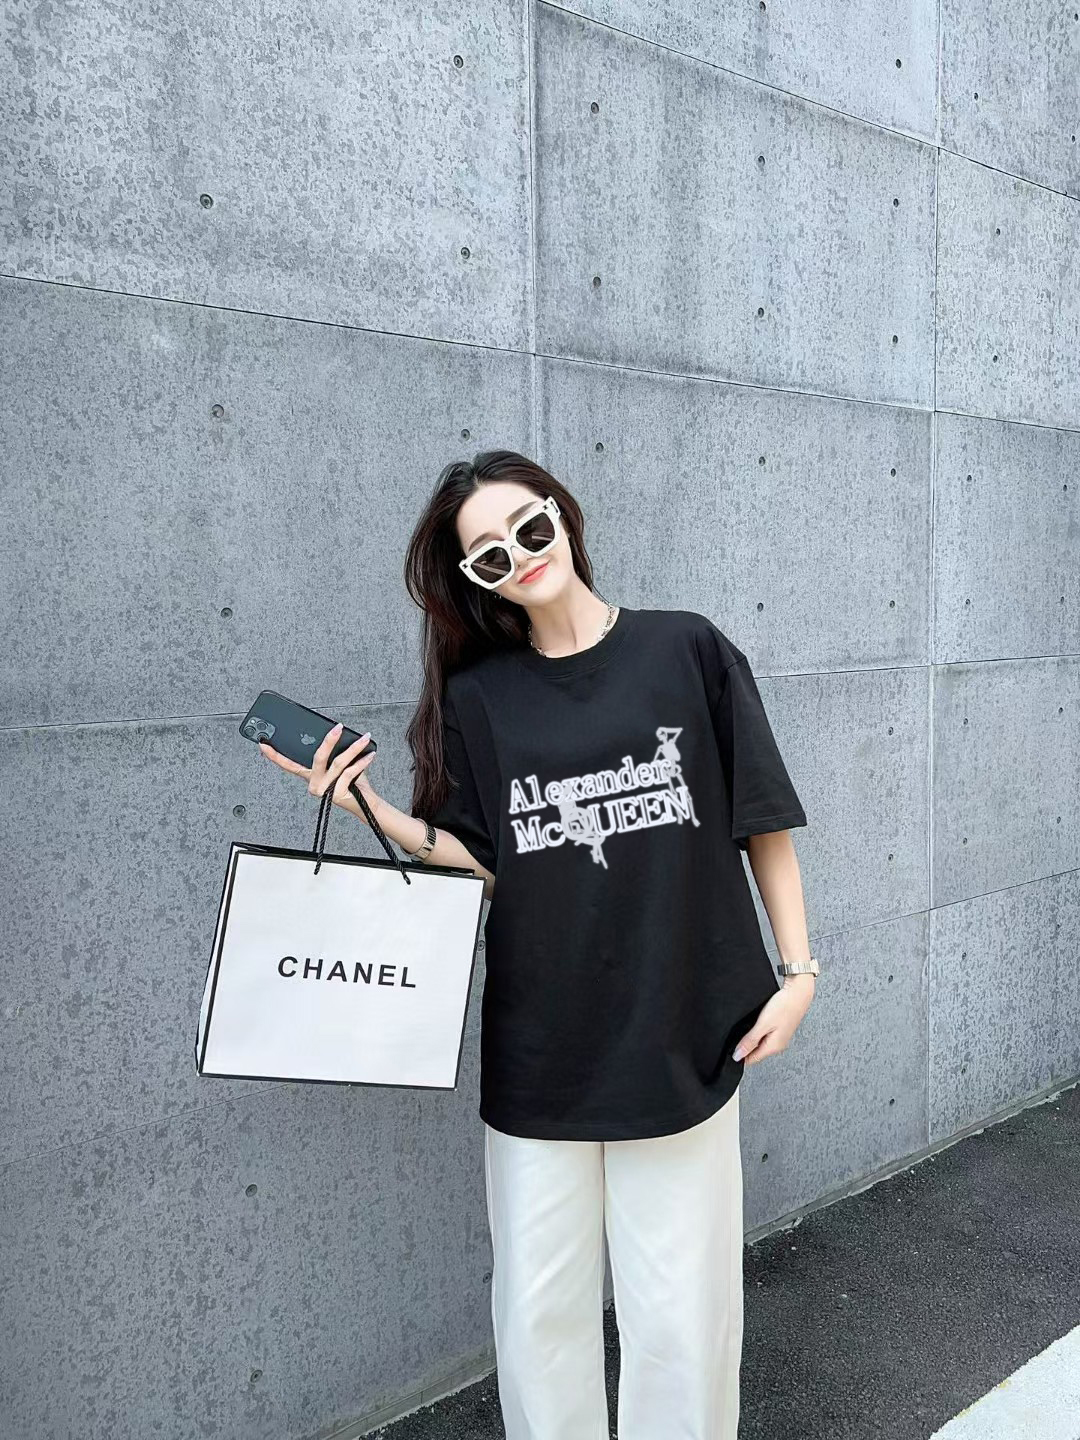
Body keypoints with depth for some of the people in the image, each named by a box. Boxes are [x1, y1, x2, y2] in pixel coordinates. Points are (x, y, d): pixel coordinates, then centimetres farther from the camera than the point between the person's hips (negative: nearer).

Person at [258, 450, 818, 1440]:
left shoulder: (688, 652, -2)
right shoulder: (477, 697, 3)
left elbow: (763, 822, 2)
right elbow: (483, 863, 1)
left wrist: (797, 969, 0)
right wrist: (372, 808, -11)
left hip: (682, 1040, -1)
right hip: (537, 1055, 2)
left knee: (682, 1311, 9)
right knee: (540, 1309, 13)